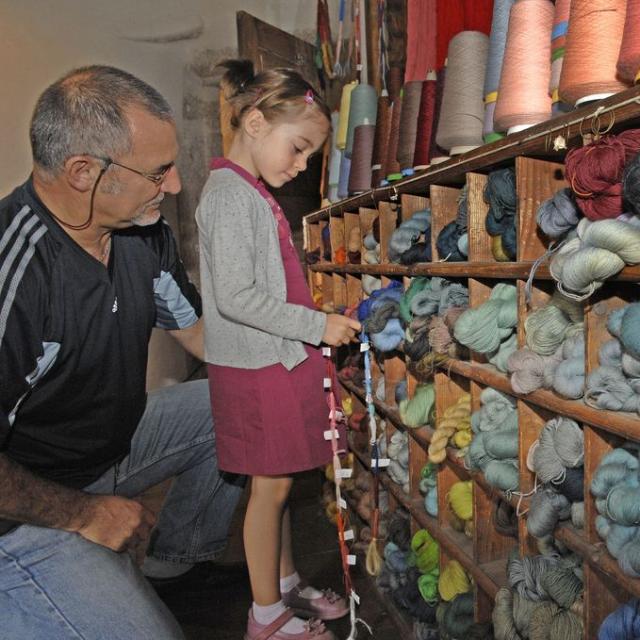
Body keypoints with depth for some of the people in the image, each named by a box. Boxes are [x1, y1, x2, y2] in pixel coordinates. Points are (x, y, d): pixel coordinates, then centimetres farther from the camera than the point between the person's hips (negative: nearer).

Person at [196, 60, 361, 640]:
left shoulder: (253, 193, 14)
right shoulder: (230, 193, -16)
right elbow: (235, 297, -23)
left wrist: (321, 320, 10)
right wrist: (317, 325, -19)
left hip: (279, 358, 9)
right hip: (255, 367, -9)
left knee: (279, 482, 18)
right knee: (271, 484, 3)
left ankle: (286, 584, 36)